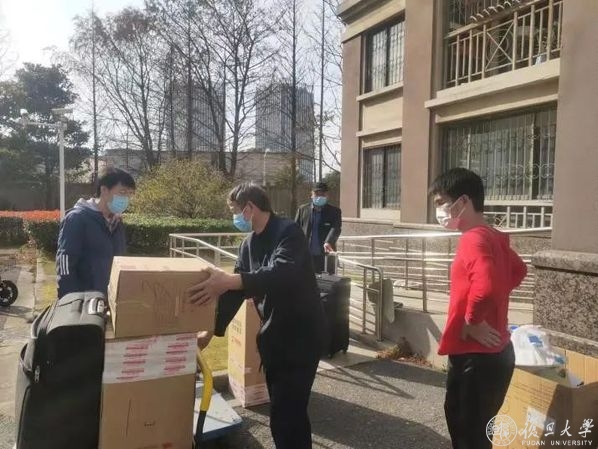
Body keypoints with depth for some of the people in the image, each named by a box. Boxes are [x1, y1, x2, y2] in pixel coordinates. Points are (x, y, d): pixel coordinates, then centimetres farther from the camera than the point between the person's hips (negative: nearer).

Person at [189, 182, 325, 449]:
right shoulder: (249, 244, 8)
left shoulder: (288, 232, -17)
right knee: (283, 410, 16)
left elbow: (282, 273, -34)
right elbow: (235, 290, 11)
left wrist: (230, 280, -42)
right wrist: (211, 331, 7)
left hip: (300, 335, -8)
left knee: (286, 415, -8)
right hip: (272, 336, 8)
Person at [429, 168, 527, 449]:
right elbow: (518, 270, 25)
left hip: (479, 357, -10)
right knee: (459, 419, 26)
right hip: (483, 353, 10)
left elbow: (485, 286, -39)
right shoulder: (491, 237, 8)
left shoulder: (473, 239, -22)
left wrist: (472, 321, -21)